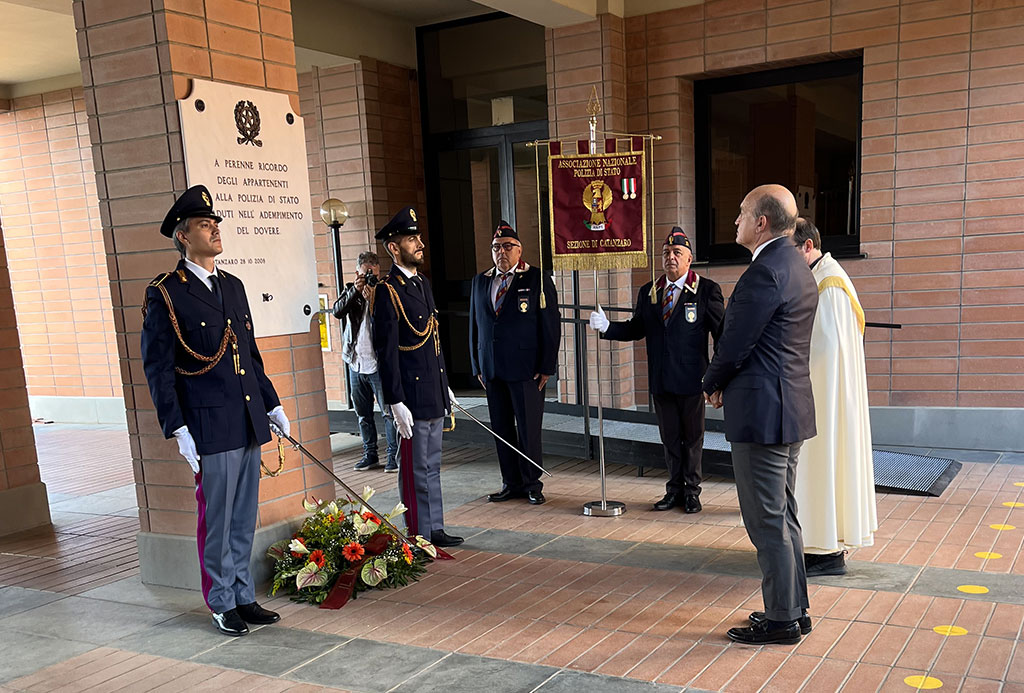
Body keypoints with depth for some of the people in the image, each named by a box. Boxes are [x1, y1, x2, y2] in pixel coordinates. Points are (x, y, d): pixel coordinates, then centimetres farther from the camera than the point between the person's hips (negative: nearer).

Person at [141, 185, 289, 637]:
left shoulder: (233, 286, 13)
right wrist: (177, 429, -14)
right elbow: (158, 369, -8)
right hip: (210, 428, -6)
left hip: (248, 424, 6)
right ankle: (223, 604, 19)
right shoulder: (165, 295, -6)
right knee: (217, 520, 4)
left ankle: (243, 595, 27)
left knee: (244, 519, 14)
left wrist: (272, 405, 16)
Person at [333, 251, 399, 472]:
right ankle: (370, 455, 23)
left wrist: (372, 298, -22)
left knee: (389, 412, -4)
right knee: (363, 414, 12)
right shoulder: (351, 290, 9)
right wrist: (356, 291, -17)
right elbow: (337, 311, -7)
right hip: (356, 363, 5)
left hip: (379, 363, -4)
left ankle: (394, 455, 4)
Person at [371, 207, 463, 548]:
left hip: (434, 394, 9)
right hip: (412, 396, -8)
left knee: (432, 465, 16)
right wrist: (396, 403, -19)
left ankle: (435, 530, 27)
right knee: (416, 469, 2)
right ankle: (419, 536, 13)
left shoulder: (423, 284, 14)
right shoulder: (387, 292, -13)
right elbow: (387, 352, -16)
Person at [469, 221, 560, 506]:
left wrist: (546, 367, -9)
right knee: (501, 429, 10)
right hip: (492, 370, 5)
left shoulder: (537, 279, -2)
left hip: (525, 369, -4)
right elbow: (475, 325, 15)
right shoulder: (480, 282, 12)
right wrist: (477, 366, 9)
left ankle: (532, 484, 15)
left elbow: (551, 326, -4)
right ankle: (511, 484, 22)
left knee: (528, 429, 0)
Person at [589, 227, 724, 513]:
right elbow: (636, 329, 8)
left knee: (693, 438, 9)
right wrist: (606, 327, -8)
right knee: (669, 438, 14)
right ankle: (675, 489, 27)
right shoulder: (648, 292, 9)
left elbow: (721, 332, -6)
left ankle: (691, 491, 23)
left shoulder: (707, 290, -5)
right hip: (661, 381, 4)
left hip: (691, 380, -4)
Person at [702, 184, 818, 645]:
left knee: (767, 522, 1)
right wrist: (726, 382, 11)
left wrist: (711, 384, 2)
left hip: (761, 411, -10)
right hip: (791, 406, 10)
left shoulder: (765, 271, -19)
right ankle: (795, 609, 28)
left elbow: (735, 345, -17)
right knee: (783, 516, 18)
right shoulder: (797, 267, 14)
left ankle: (781, 620, 12)